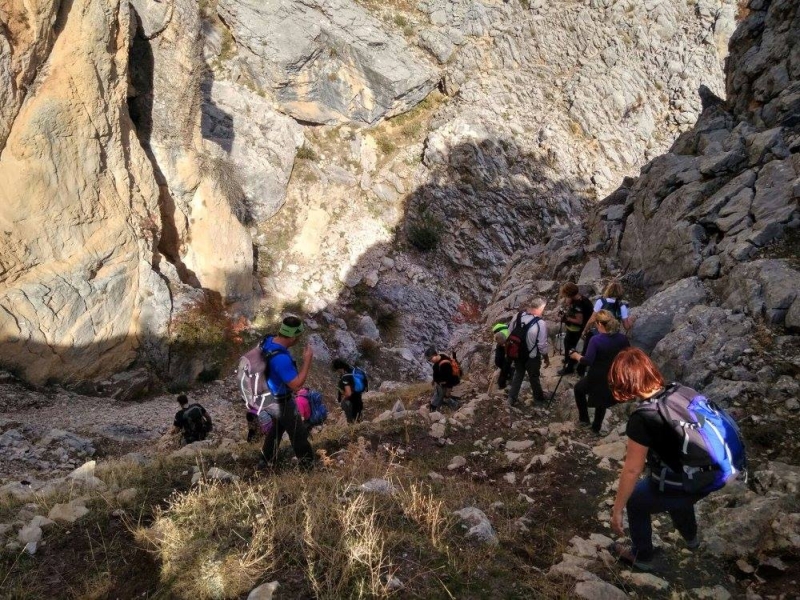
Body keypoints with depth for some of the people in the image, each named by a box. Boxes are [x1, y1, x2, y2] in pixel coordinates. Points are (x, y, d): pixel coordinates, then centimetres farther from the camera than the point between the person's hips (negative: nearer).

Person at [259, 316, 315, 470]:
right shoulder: (281, 358, -40)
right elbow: (297, 385, -34)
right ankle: (308, 464, 34)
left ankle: (266, 460, 46)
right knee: (298, 433, 14)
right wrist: (307, 360, -30)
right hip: (281, 402, -8)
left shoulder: (268, 341, -12)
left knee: (276, 428, 30)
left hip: (269, 396, 9)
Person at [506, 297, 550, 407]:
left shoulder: (518, 315, -11)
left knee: (518, 375, 26)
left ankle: (511, 399, 35)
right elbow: (542, 345, -19)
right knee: (534, 377, 21)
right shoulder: (540, 323, -26)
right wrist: (546, 358, -2)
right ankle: (539, 398, 45)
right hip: (532, 357, -4)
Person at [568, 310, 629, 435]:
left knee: (578, 389, 25)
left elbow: (587, 361, -26)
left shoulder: (595, 340, -24)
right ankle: (596, 427, 43)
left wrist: (576, 356, -8)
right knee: (603, 401, 28)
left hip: (597, 379, -5)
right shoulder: (623, 338, -8)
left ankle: (584, 419, 30)